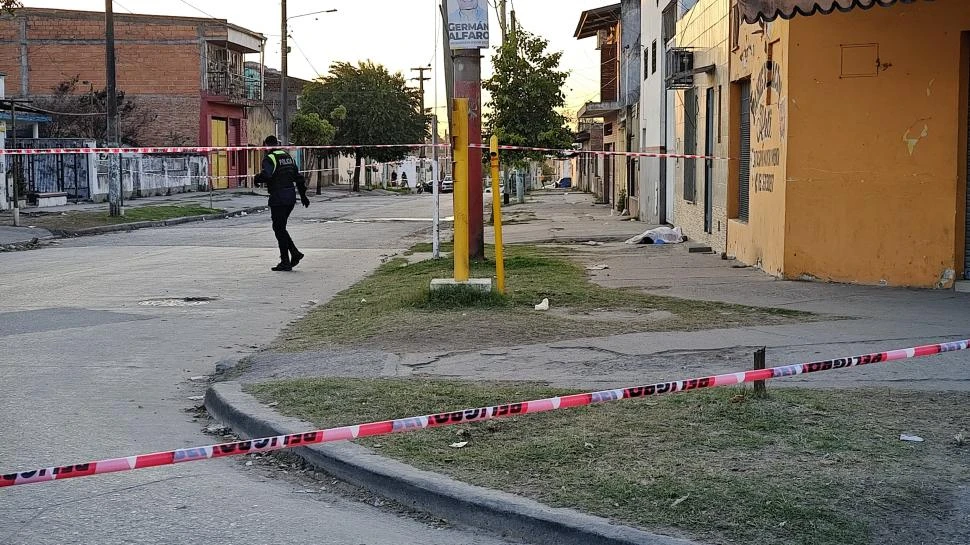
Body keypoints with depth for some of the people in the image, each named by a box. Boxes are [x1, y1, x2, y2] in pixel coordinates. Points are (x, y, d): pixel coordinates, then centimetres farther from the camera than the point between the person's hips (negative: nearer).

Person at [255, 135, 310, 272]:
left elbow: (266, 175, -26)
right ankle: (295, 253, 7)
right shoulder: (288, 157, 16)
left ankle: (285, 262, 0)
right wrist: (303, 195, 24)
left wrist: (257, 179, -5)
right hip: (291, 197, 8)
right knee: (281, 227, 17)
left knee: (279, 228, -1)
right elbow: (299, 177, 18)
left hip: (278, 198, -8)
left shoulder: (270, 158, -8)